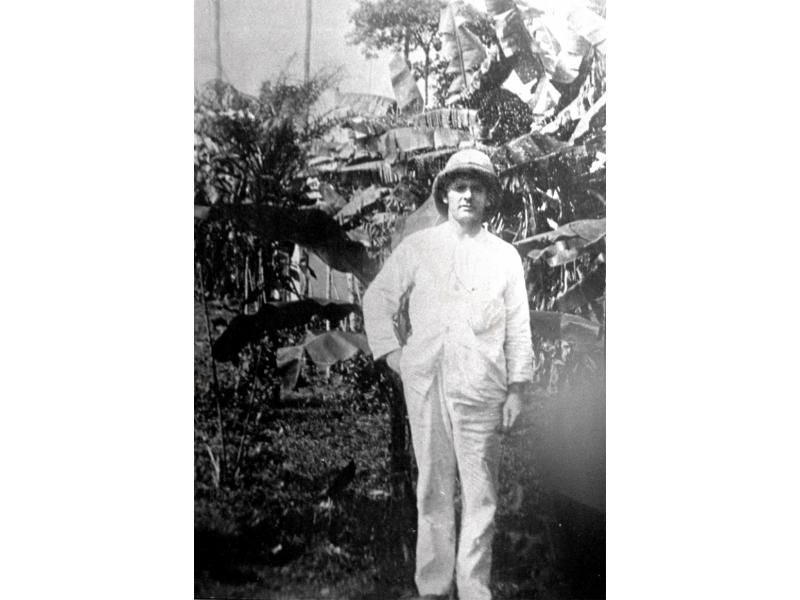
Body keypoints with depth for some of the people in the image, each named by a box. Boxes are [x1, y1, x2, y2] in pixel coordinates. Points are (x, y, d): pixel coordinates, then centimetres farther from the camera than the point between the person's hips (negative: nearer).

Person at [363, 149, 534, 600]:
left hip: (481, 388, 0)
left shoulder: (505, 256, 9)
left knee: (480, 492, 2)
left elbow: (519, 327, 8)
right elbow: (378, 299, 15)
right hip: (425, 382, 1)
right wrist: (390, 351, 4)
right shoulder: (417, 247, 9)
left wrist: (517, 388, 4)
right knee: (433, 488, 8)